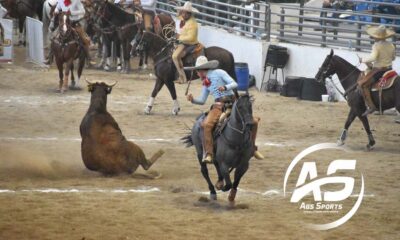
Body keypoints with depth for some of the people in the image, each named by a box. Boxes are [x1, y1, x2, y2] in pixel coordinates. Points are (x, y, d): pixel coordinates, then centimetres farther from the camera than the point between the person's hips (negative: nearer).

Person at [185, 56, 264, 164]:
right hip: (219, 106, 2)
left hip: (232, 103, -2)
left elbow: (234, 84, -6)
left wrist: (225, 87, -25)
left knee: (254, 121, -12)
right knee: (206, 125, -28)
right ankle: (208, 154, -30)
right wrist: (192, 99, 3)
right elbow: (202, 100, 21)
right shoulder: (205, 82, 19)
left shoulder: (219, 73, 3)